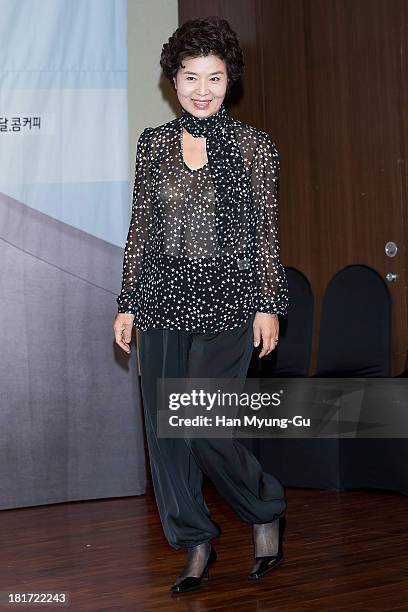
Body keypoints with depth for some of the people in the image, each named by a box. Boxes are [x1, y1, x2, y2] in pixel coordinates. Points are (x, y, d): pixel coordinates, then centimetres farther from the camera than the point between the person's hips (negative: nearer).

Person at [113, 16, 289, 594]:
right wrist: (127, 303, 8)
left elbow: (265, 232, 1)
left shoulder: (254, 145, 1)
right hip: (163, 301, 4)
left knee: (200, 424, -12)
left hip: (227, 303, -4)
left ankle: (266, 509, 14)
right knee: (164, 428, 4)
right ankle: (195, 544, 19)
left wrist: (269, 306, -5)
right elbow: (140, 227, 10)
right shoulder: (153, 143, 9)